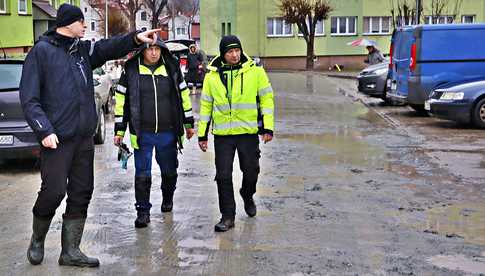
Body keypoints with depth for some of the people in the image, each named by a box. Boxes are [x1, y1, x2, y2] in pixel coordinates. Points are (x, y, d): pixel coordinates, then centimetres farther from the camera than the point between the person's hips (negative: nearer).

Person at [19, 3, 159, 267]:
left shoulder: (83, 50, 14)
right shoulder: (41, 51, -6)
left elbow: (109, 47, 3)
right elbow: (29, 98, -9)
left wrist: (135, 38, -14)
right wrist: (45, 131, -17)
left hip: (84, 137, 7)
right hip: (56, 138, -6)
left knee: (81, 193, 8)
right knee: (54, 191, -6)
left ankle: (70, 251, 18)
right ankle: (37, 240, 21)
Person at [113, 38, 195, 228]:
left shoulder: (171, 68, 4)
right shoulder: (131, 70, -1)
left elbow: (183, 95, 12)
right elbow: (121, 100, 3)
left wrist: (188, 123, 14)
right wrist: (119, 130, 2)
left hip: (168, 132, 2)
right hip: (142, 134, -2)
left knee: (169, 172, 15)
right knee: (142, 175, 0)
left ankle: (167, 199, 41)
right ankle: (143, 211, 12)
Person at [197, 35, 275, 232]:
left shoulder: (255, 72, -1)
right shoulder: (212, 76, 5)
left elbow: (266, 99, 1)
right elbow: (206, 105, 10)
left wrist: (268, 127, -6)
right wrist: (202, 134, 9)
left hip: (248, 131, -1)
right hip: (222, 134, 1)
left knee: (251, 171, 10)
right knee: (223, 176, 0)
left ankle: (247, 197, 41)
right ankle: (228, 216, 11)